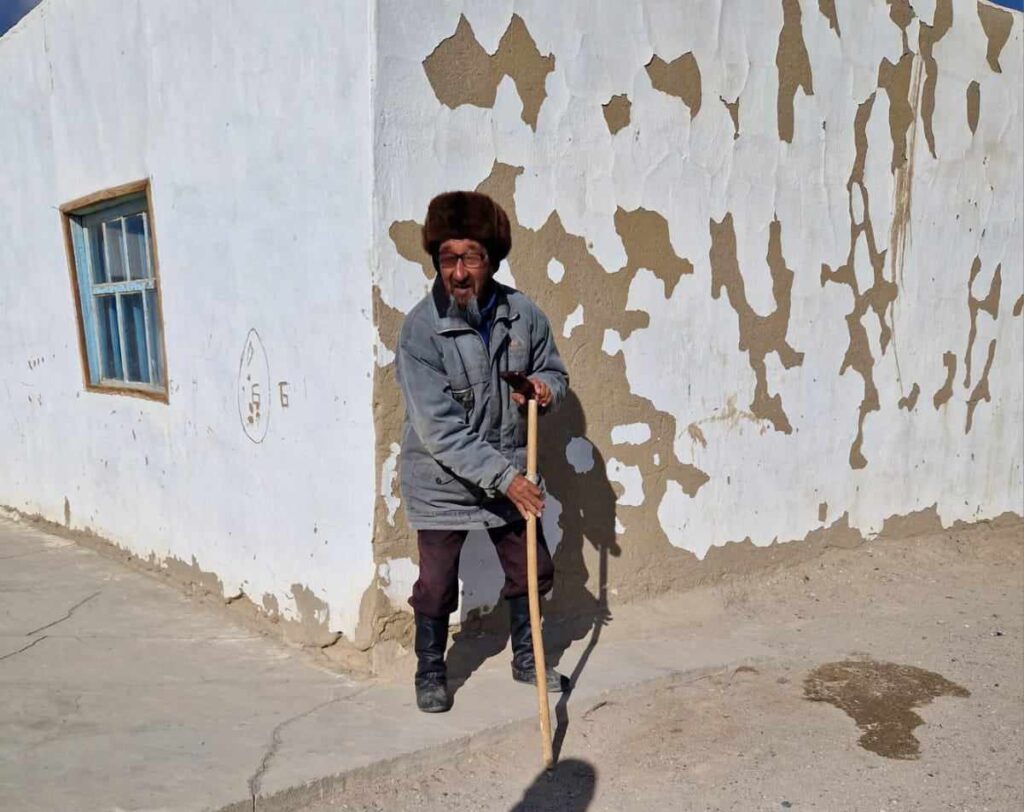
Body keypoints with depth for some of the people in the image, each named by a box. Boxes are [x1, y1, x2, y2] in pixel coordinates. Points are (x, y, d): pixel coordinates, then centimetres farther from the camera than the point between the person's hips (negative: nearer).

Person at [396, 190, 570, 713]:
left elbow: (554, 373, 9)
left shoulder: (523, 315, -9)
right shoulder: (420, 329, -22)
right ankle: (430, 671, 33)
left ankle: (525, 657, 41)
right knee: (437, 584, 8)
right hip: (443, 481, -4)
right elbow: (440, 431, -24)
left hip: (513, 476, 4)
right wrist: (504, 478, -26)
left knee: (530, 569, 16)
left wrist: (545, 390, -15)